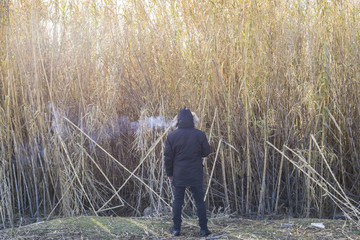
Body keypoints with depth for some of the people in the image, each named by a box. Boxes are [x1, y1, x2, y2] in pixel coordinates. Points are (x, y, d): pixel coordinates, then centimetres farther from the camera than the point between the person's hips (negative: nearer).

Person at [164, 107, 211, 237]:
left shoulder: (172, 136, -7)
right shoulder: (200, 134, -8)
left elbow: (168, 157, -2)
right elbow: (206, 152, 1)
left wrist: (169, 173, 9)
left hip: (179, 174, 0)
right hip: (196, 174, 0)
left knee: (177, 201, 10)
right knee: (199, 201, 8)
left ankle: (176, 228, 12)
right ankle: (203, 229, 10)